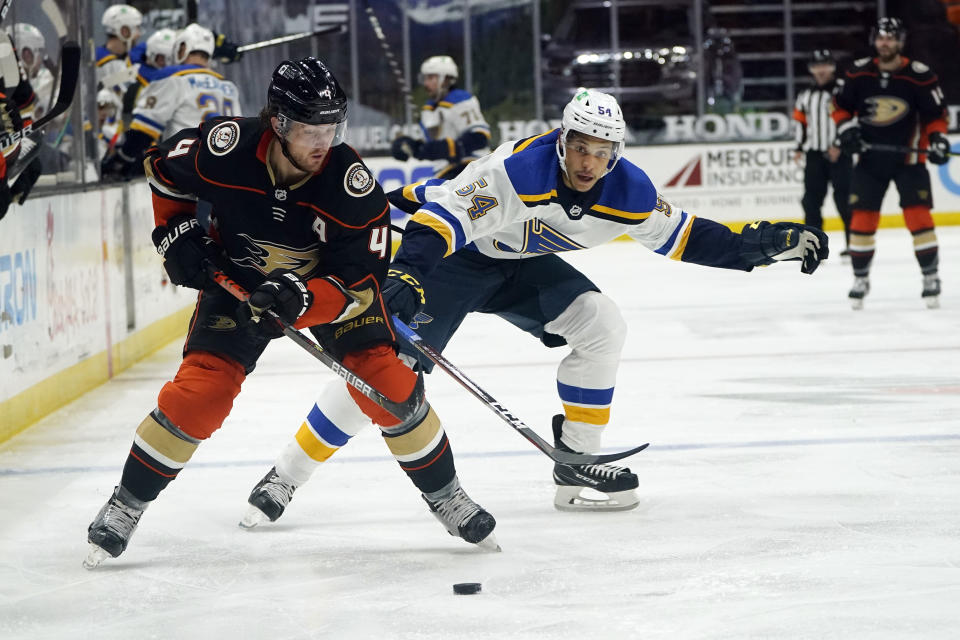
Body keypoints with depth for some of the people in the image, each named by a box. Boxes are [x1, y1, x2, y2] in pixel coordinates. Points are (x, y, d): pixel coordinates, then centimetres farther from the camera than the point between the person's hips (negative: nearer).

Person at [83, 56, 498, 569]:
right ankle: (124, 507, 2)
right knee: (200, 389, -15)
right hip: (238, 277, 0)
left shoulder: (350, 182, -31)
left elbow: (360, 279, -27)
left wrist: (301, 300, -42)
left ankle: (446, 497, 9)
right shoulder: (225, 148, -28)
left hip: (328, 281, 0)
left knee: (388, 382, -13)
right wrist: (177, 231, -13)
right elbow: (162, 167, -5)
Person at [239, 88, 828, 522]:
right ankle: (285, 478, -11)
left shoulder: (627, 192, -14)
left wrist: (763, 244, -5)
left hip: (525, 265, 6)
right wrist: (403, 278, -47)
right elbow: (443, 216, -35)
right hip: (457, 254, -6)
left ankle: (577, 462, 0)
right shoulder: (518, 170, -33)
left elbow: (681, 237, 1)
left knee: (601, 325, -12)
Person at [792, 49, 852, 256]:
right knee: (811, 200, 0)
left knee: (844, 199, -7)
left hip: (839, 153, -5)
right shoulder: (805, 96, 15)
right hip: (814, 154, 5)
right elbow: (801, 122, 21)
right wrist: (800, 147, 12)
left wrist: (839, 145, -18)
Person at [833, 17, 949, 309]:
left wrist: (938, 139, -19)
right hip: (870, 157, 2)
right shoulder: (858, 73, -3)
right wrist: (846, 128, -8)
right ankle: (860, 278, 16)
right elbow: (840, 106, 9)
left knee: (918, 215, -11)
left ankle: (931, 276, 0)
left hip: (908, 158, -2)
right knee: (862, 217, 0)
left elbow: (935, 114, -4)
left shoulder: (919, 76, -11)